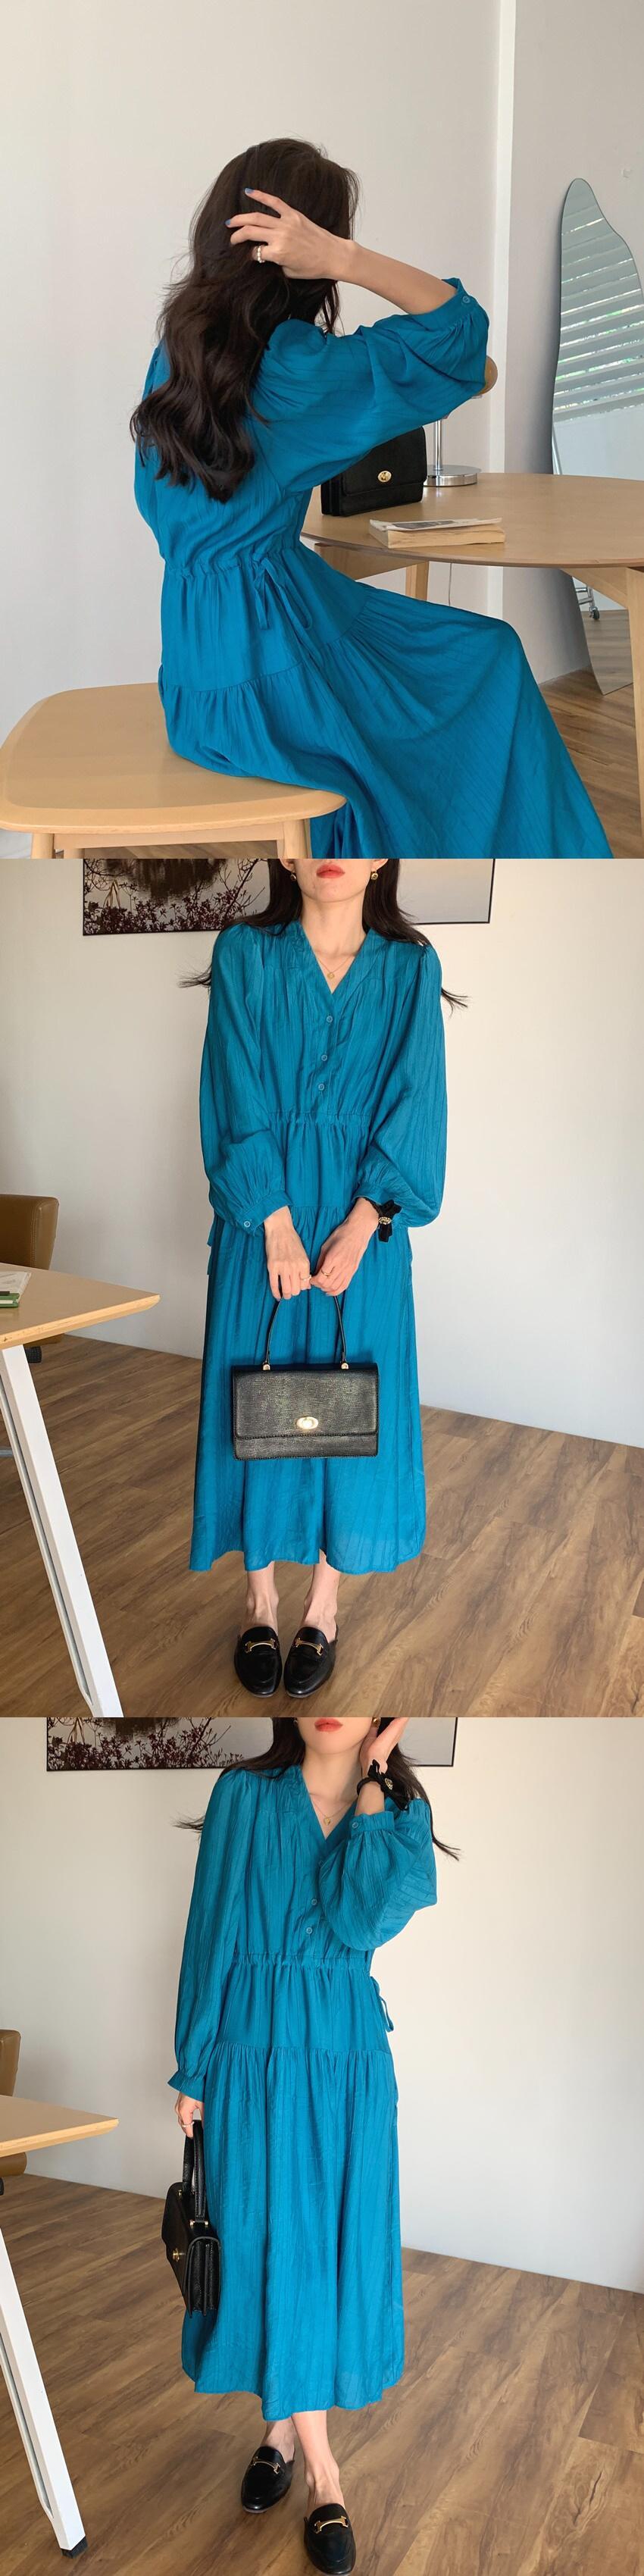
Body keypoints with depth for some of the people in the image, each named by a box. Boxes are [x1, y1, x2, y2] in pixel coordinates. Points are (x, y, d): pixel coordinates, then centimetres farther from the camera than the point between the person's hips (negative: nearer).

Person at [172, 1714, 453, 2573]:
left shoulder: (401, 1809, -1)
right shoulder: (245, 1794, -5)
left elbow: (359, 1920, -18)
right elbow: (214, 1930, -2)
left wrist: (371, 1780, -15)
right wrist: (194, 2071, -1)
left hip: (350, 2059, 2)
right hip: (256, 2056, -2)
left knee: (336, 2246, 8)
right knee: (273, 2245, 2)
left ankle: (285, 2423, 28)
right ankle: (322, 2470, 15)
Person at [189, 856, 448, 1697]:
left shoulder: (410, 966, 2)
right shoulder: (246, 954, 0)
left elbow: (412, 1102, -5)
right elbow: (241, 1096, -7)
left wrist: (360, 1225, -15)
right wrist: (277, 1225, -15)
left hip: (364, 1219, 1)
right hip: (263, 1212, 0)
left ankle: (325, 1604, 18)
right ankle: (260, 1599, 18)